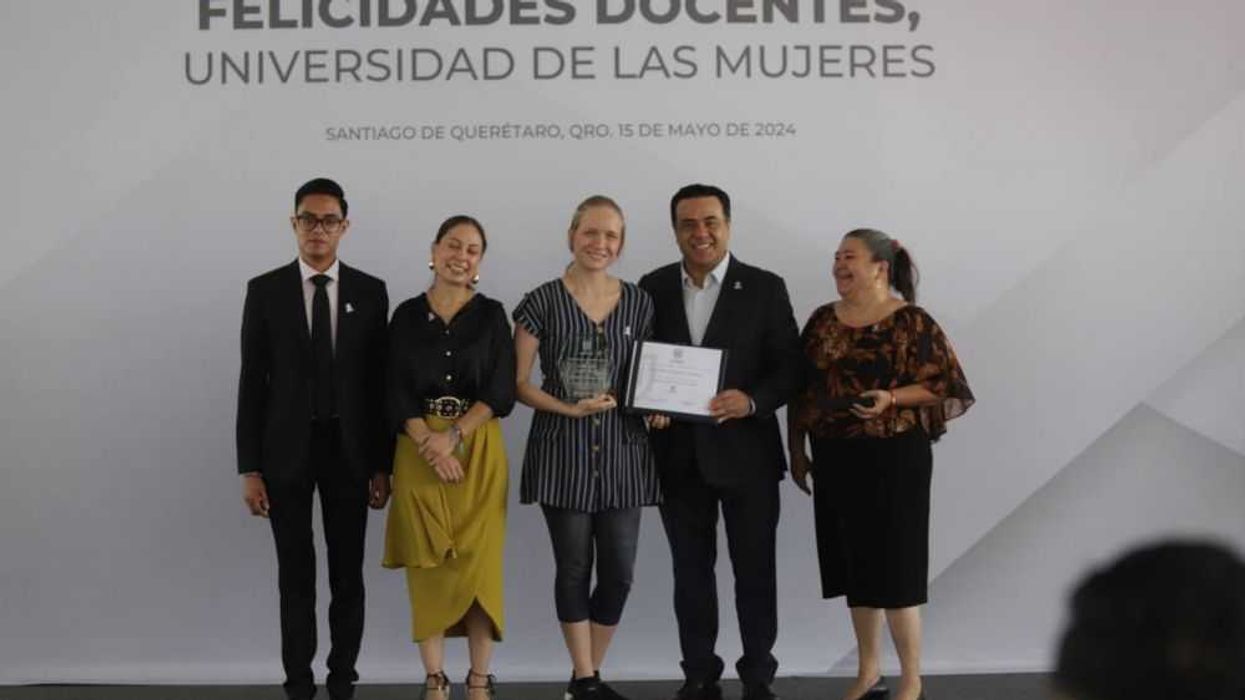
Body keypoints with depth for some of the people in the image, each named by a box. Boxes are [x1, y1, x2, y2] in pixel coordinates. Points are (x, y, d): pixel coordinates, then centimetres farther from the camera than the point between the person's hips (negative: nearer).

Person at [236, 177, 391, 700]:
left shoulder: (370, 292, 2)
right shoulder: (265, 290, -1)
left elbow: (379, 382, 3)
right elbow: (252, 382, -2)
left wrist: (382, 464, -1)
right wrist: (249, 468, -7)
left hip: (349, 450, 1)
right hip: (287, 449, -1)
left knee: (348, 573, 7)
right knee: (295, 575, 5)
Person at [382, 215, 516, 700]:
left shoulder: (491, 315, 3)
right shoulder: (407, 316, 5)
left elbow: (501, 393, -3)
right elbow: (397, 394, 0)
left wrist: (454, 435, -15)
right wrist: (431, 446, -14)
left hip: (479, 450, -1)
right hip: (420, 450, 1)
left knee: (478, 562, -1)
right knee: (428, 564, 2)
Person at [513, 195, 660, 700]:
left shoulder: (638, 303, 7)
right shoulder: (542, 302, -3)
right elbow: (518, 382, -2)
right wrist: (569, 408, -16)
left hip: (622, 450, 3)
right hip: (563, 450, -3)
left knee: (619, 571, 3)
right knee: (574, 567, 3)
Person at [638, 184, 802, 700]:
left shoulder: (765, 288, -2)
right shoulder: (653, 287, 5)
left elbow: (789, 368, -5)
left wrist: (751, 401, -22)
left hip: (746, 452, -2)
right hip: (679, 454, 2)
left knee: (755, 569, 6)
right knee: (690, 570, 11)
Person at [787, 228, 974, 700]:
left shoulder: (911, 322, -8)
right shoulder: (822, 321, 8)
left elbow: (942, 387, -11)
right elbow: (800, 389, 13)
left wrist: (891, 398, -24)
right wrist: (796, 449, 10)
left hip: (893, 459, -5)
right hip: (836, 459, 5)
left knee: (894, 566, -2)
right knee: (856, 565, 12)